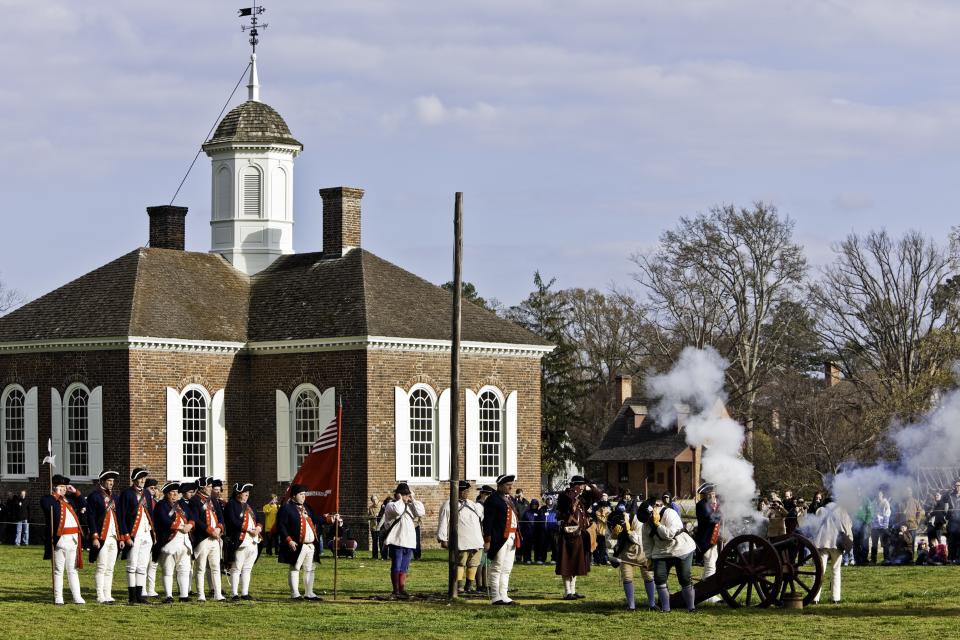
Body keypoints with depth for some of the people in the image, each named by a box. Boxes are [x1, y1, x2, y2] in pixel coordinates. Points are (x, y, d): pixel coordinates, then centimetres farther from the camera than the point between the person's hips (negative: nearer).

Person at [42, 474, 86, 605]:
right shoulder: (49, 500, -3)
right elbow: (46, 505, -25)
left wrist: (75, 492, 9)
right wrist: (56, 494, -12)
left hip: (73, 539, 6)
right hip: (60, 539, -6)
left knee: (73, 570, 10)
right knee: (58, 570, 0)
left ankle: (77, 597, 11)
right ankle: (58, 598, 3)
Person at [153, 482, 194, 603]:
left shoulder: (183, 505, 19)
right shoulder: (161, 506, -2)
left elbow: (192, 518, 12)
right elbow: (165, 521, -17)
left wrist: (189, 525, -10)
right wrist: (181, 527, -15)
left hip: (184, 542, 6)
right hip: (169, 542, -6)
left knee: (184, 570, 5)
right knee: (168, 571, -1)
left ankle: (184, 595, 9)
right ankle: (169, 596, -1)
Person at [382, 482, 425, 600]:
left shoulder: (410, 506, 17)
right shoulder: (391, 505, -3)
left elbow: (421, 513, 3)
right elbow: (398, 511, -26)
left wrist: (413, 500, 4)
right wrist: (400, 500, -10)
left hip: (408, 542, 6)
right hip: (396, 541, -6)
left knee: (404, 568, 8)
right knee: (396, 567, -2)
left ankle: (402, 589, 11)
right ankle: (396, 591, 1)